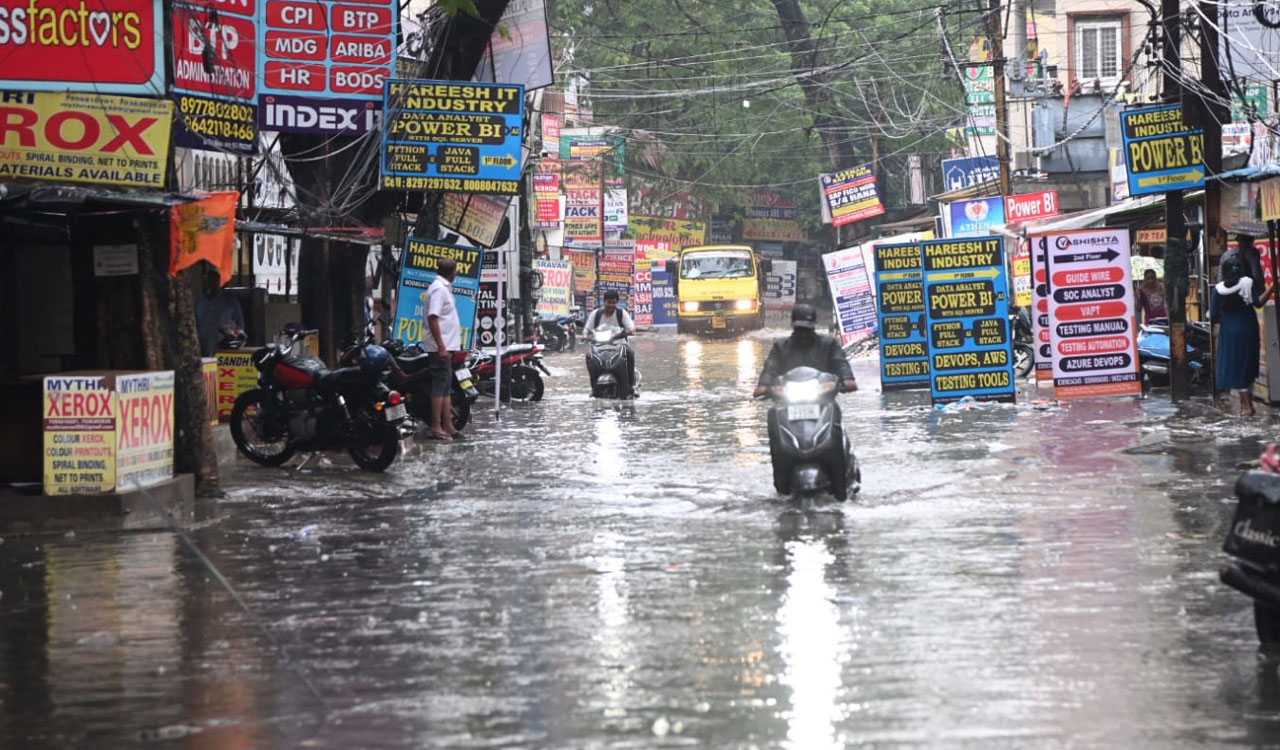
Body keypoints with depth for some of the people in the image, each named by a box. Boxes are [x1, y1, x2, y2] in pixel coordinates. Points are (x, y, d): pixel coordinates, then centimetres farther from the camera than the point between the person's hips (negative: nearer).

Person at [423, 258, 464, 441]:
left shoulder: (444, 288, 17)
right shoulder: (438, 289, -14)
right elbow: (433, 318, -21)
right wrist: (441, 347, -24)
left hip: (446, 346, 10)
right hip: (440, 348, -10)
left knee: (446, 387, 11)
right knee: (440, 386, -9)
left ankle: (448, 426, 15)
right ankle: (436, 428, -8)